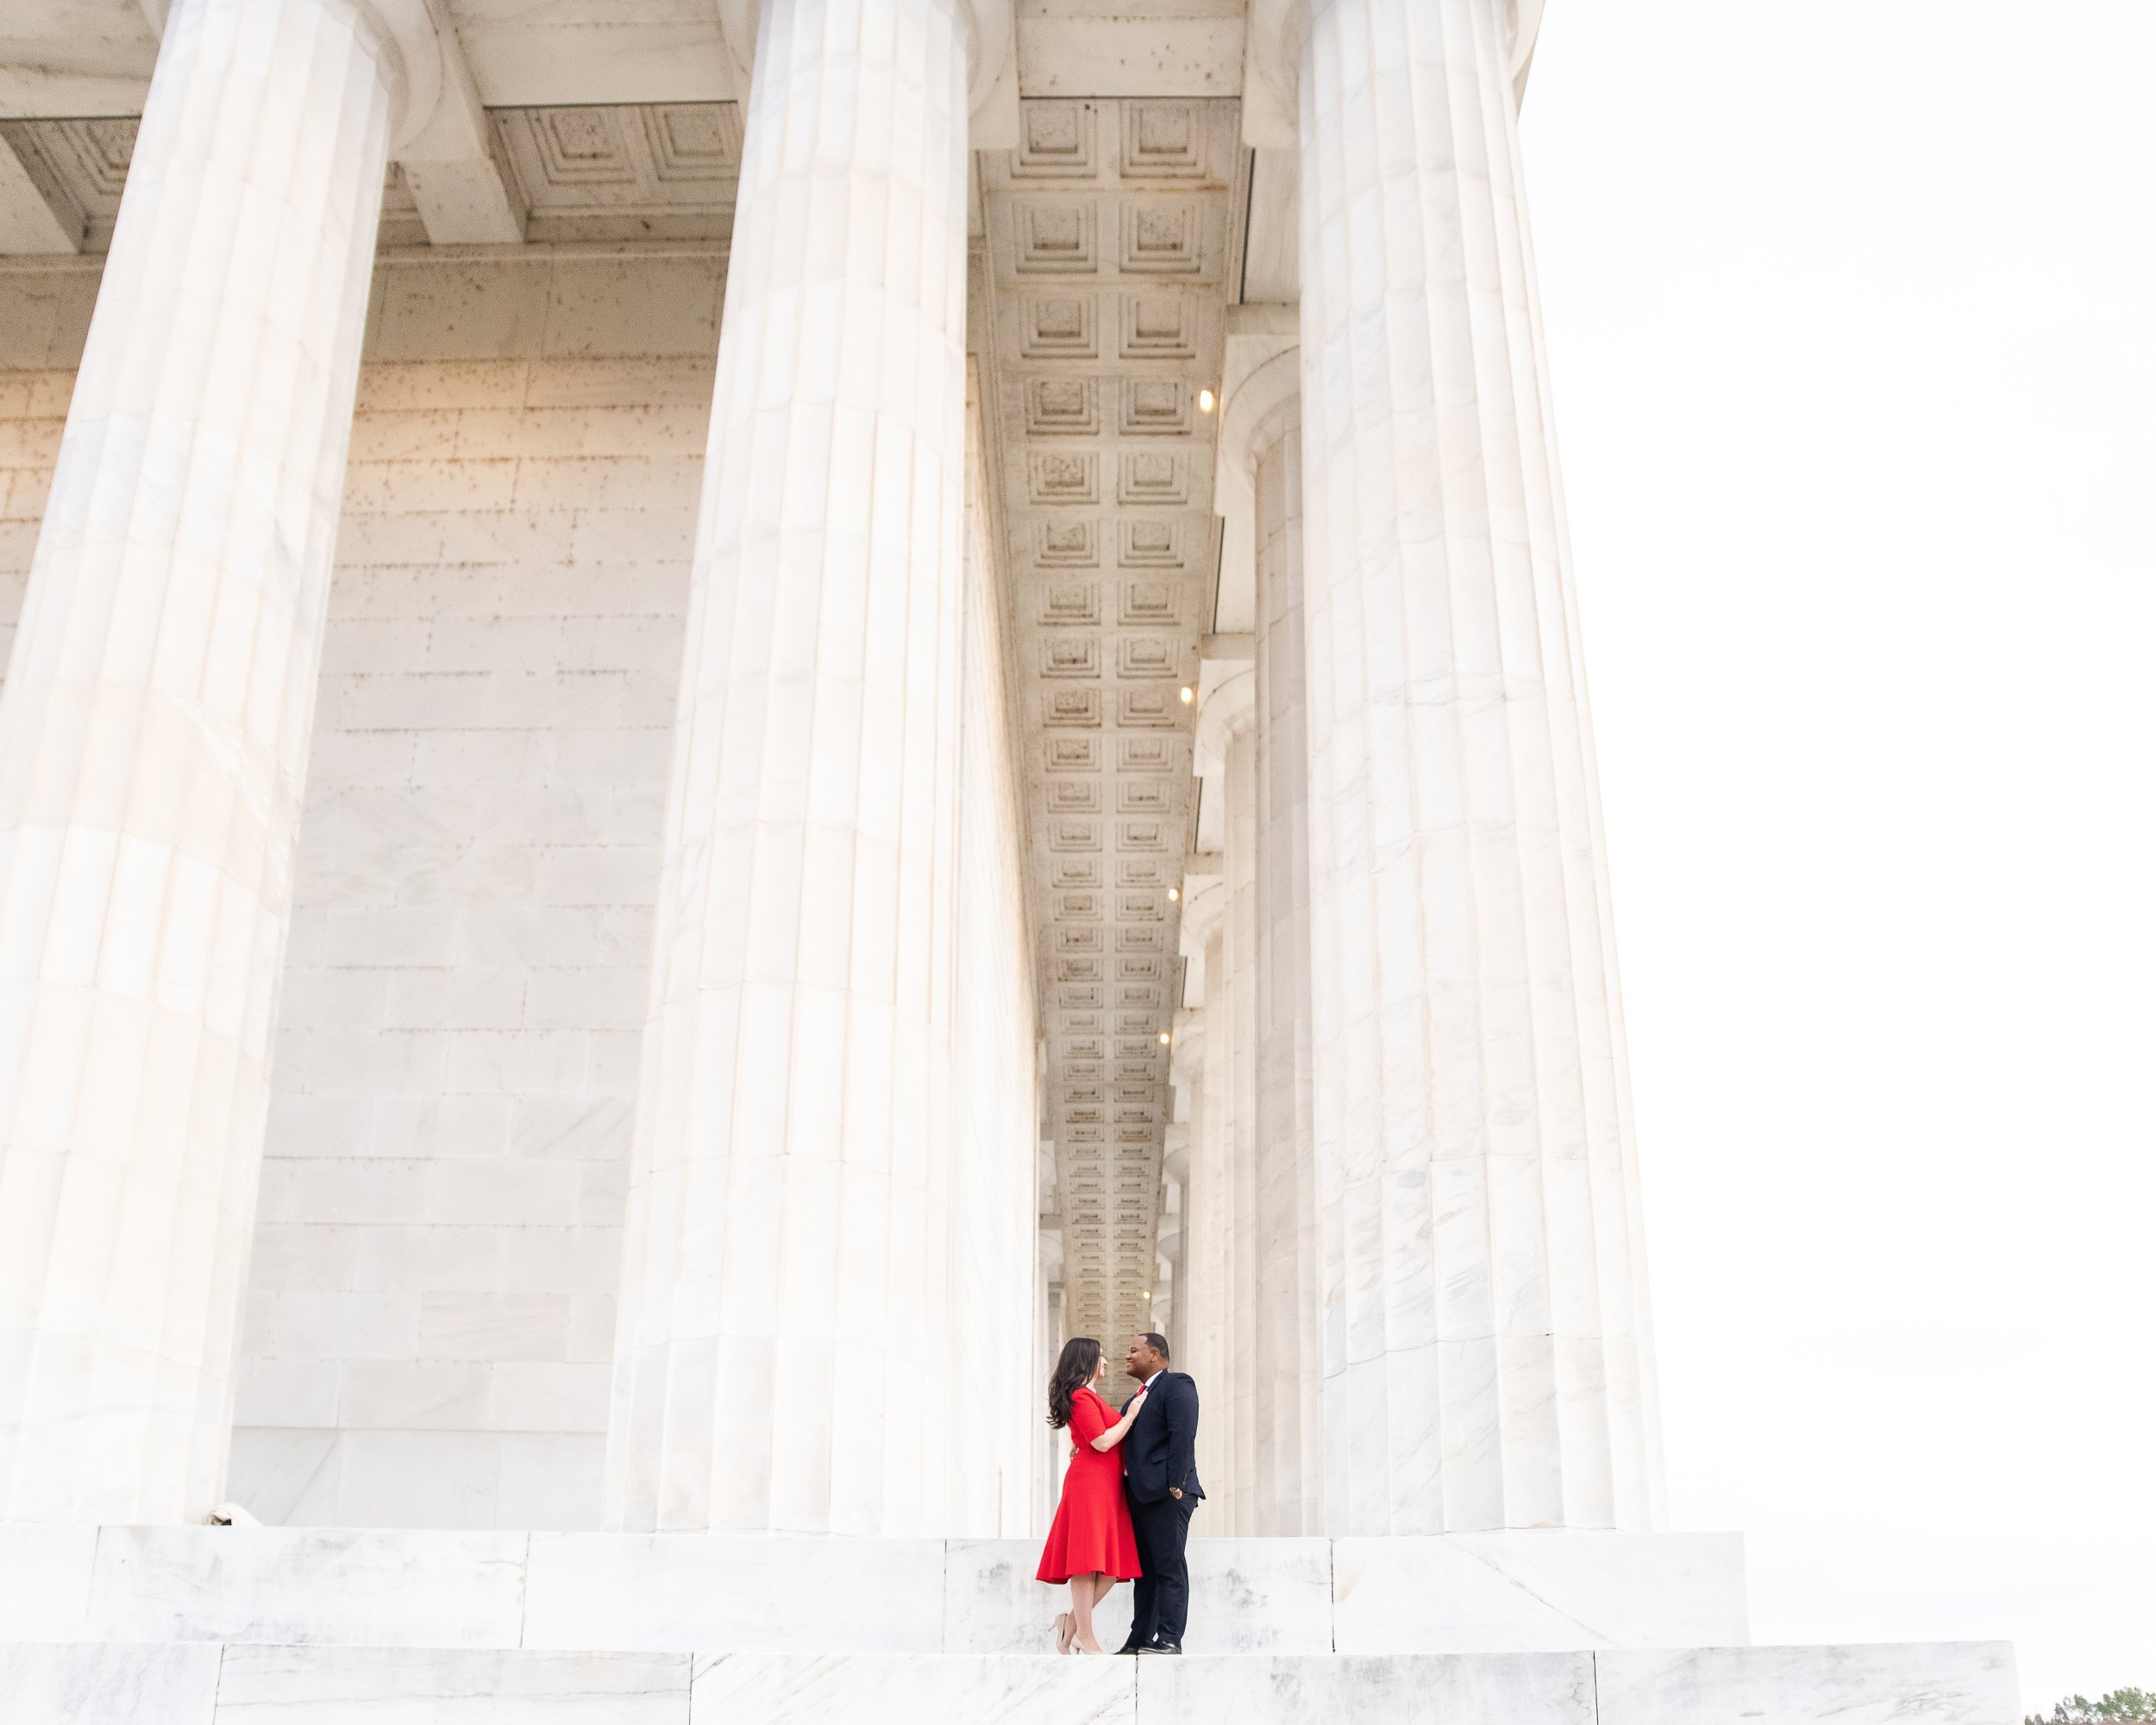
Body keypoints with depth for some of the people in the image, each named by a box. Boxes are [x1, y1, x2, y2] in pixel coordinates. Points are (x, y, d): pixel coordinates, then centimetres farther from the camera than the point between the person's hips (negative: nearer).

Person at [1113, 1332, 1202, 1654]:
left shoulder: (1176, 1385, -3)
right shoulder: (1137, 1398, 25)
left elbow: (1183, 1435, -14)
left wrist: (1175, 1485, -21)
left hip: (1165, 1494, -9)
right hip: (1139, 1494, 9)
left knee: (1169, 1567, -7)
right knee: (1144, 1570, 10)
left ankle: (1169, 1640, -7)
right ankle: (1140, 1640, 12)